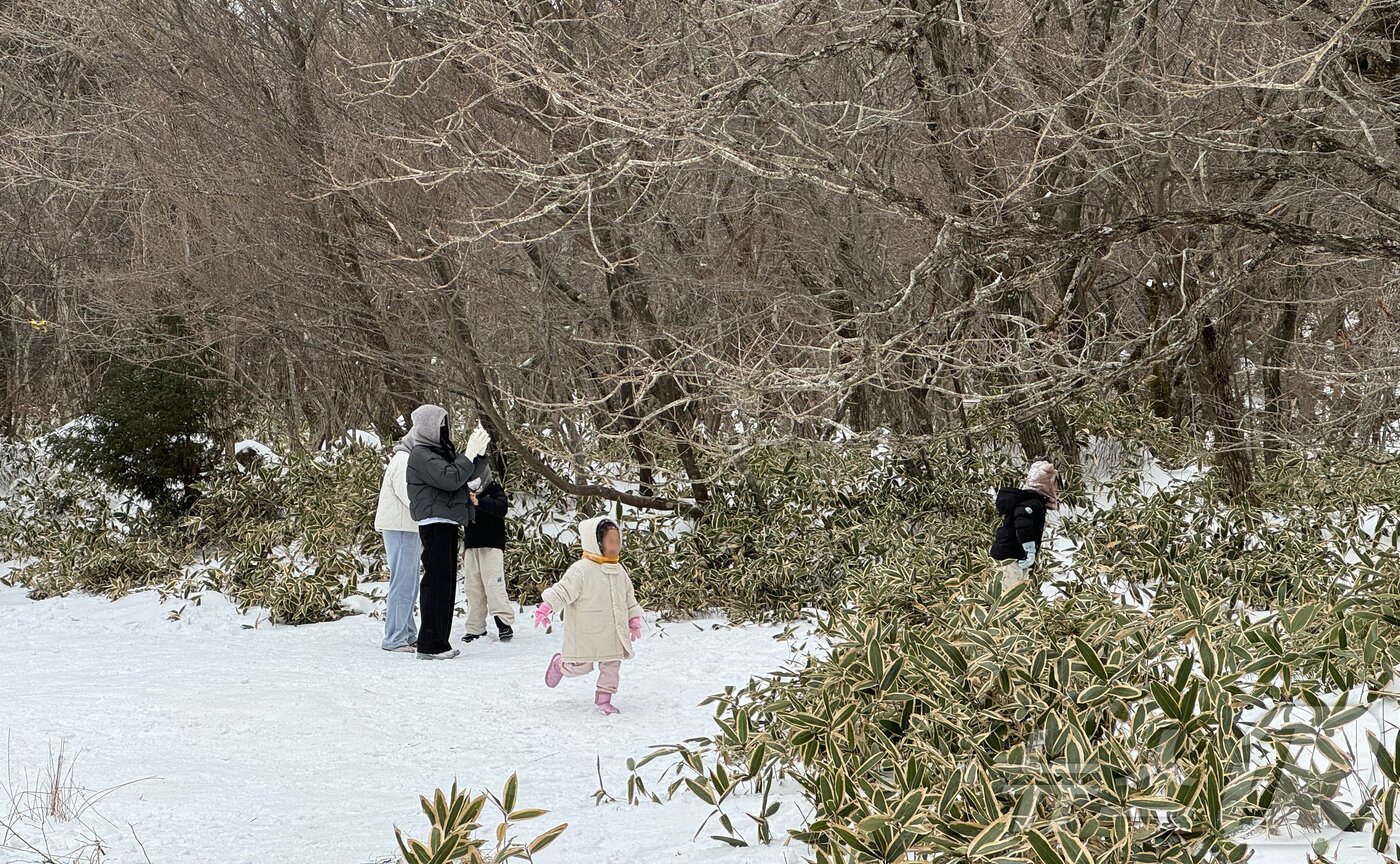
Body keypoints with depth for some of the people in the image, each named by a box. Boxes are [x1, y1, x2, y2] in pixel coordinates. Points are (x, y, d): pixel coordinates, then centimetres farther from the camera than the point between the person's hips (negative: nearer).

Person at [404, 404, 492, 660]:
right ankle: (430, 645, -10)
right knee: (437, 580, -10)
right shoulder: (421, 455, -10)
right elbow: (449, 478, -23)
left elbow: (471, 474, 17)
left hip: (447, 523, 10)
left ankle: (439, 642, 16)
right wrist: (470, 453, -18)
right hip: (434, 522, -10)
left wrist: (479, 451, 2)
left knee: (446, 581, 11)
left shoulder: (442, 452, 19)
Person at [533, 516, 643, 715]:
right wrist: (546, 607, -30)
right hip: (587, 634, -6)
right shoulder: (580, 570, -16)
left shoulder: (619, 572, 7)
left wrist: (634, 619, 14)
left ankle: (604, 698, 23)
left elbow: (629, 598, 17)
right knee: (581, 667, 2)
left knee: (612, 666, 8)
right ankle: (560, 664, 32)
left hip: (613, 634, 6)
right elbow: (562, 591, -20)